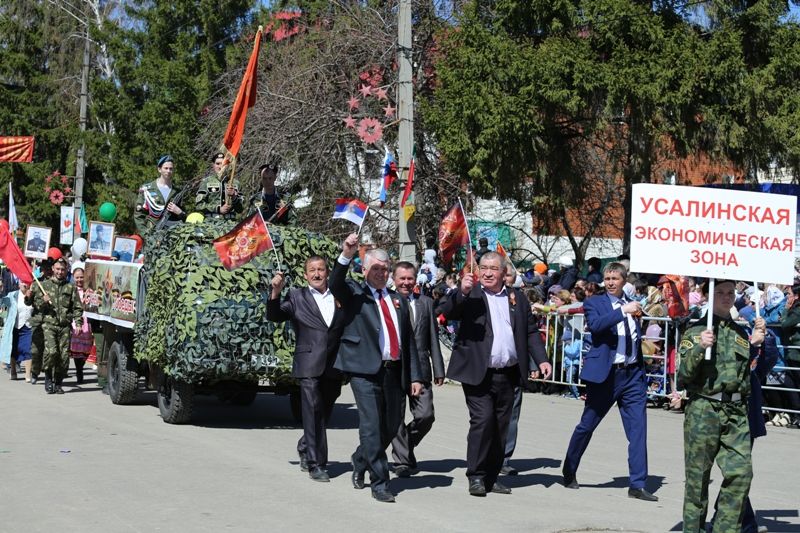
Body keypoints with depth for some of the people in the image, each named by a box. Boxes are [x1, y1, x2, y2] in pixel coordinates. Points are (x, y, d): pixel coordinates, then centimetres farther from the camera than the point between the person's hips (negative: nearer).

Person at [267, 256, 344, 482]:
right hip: (309, 366, -3)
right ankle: (316, 464, -3)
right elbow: (274, 316, 1)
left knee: (324, 415, 13)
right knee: (313, 413, -8)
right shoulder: (297, 297, 6)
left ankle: (305, 449, 36)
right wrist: (276, 292, -12)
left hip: (334, 367, 3)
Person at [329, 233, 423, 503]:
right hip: (365, 370, -5)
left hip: (394, 370, 5)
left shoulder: (398, 299, 18)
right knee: (372, 427, -6)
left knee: (392, 425, 11)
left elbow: (409, 338, 17)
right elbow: (334, 284, -17)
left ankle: (361, 461, 36)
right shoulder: (355, 294, 5)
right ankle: (380, 483, 2)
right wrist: (346, 256, -31)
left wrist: (415, 376, 11)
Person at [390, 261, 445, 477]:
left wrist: (438, 369, 7)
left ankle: (406, 446, 23)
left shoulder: (426, 302, 11)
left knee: (425, 416, -2)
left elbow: (433, 338, 11)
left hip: (420, 368, 3)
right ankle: (402, 461, 12)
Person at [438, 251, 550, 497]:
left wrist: (541, 360, 5)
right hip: (478, 373, -4)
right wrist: (462, 292, -29)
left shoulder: (517, 297, 13)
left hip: (508, 374, 4)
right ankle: (476, 476, -2)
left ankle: (491, 477, 18)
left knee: (500, 426, 9)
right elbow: (446, 312, -14)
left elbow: (530, 331, 15)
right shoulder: (470, 295, 1)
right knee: (482, 420, -13)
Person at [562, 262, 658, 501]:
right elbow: (595, 325, -23)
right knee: (586, 426, 8)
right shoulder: (594, 303, -1)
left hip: (633, 374, 4)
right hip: (605, 374, -4)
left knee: (638, 430, -3)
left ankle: (637, 485, 0)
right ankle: (569, 472, 28)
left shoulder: (631, 304, 13)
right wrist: (623, 311, -29)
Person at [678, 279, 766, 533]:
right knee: (698, 475, 1)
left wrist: (756, 345, 9)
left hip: (736, 411, 4)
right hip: (704, 409, -4)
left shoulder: (741, 332, 15)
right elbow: (684, 375, -6)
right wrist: (699, 348, -20)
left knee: (742, 471, -6)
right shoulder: (696, 331, 1)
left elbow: (750, 374, 23)